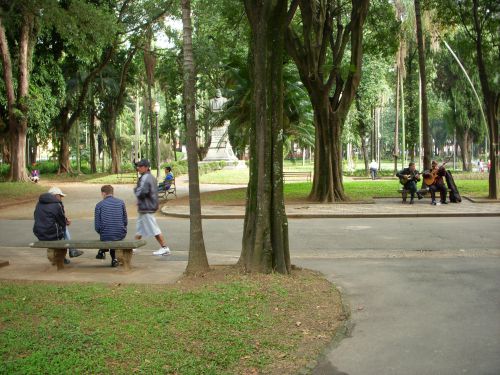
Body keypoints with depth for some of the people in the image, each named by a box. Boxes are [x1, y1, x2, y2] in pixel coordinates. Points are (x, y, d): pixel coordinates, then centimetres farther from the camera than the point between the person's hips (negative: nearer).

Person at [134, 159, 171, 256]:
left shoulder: (145, 178, -20)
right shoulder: (151, 177, 13)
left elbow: (140, 193, -25)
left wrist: (135, 189, -4)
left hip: (146, 208, -11)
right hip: (145, 207, 11)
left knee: (154, 229, -5)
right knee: (140, 229, 17)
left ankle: (165, 248, -1)